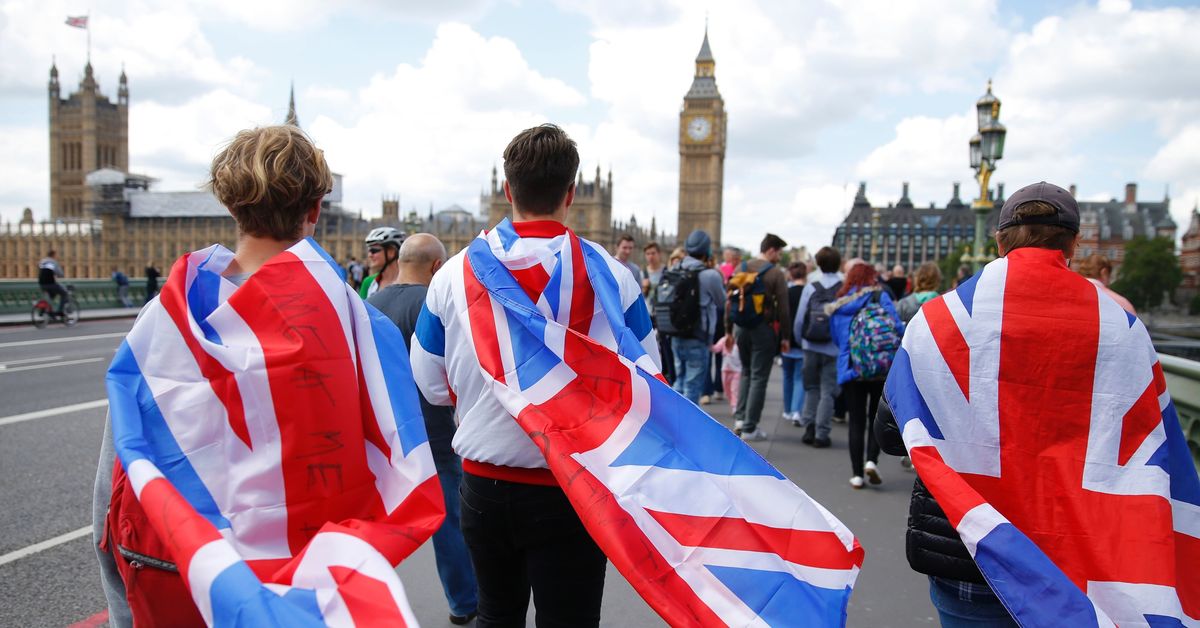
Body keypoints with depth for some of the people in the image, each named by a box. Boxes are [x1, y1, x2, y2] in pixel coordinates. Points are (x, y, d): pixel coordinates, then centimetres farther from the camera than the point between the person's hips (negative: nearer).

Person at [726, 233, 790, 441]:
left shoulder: (740, 268, 7)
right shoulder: (776, 273, -9)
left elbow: (729, 302, 8)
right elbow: (782, 308, -10)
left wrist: (728, 330, 14)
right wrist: (785, 336, -2)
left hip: (741, 328, 5)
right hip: (763, 329, -5)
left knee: (746, 372, 22)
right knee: (759, 377, 3)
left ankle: (740, 418, 14)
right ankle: (749, 428, 6)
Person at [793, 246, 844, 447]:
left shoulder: (810, 286, -3)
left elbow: (799, 320, -2)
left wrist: (801, 341, 12)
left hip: (811, 346, 2)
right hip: (834, 348, -2)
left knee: (811, 387, 17)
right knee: (828, 391, 6)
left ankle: (809, 427, 12)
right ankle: (821, 433, 6)